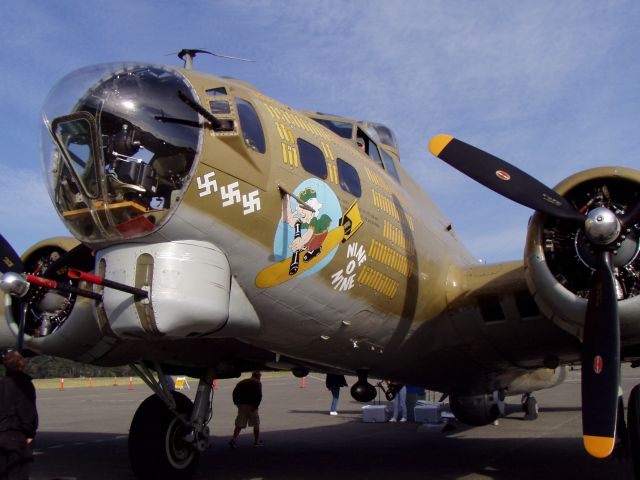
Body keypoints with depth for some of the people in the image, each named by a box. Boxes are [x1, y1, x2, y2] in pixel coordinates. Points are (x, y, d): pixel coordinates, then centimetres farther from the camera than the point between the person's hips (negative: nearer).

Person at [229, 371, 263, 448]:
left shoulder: (242, 382, 19)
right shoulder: (257, 383, 2)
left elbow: (234, 392, 11)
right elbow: (259, 395, -14)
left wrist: (237, 403, 13)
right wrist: (256, 406, -13)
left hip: (241, 405, 4)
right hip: (251, 406, -4)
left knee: (239, 424, 5)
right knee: (256, 424, 11)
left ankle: (234, 439, -13)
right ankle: (257, 441, 16)